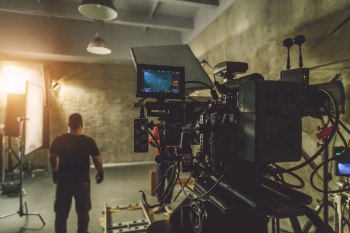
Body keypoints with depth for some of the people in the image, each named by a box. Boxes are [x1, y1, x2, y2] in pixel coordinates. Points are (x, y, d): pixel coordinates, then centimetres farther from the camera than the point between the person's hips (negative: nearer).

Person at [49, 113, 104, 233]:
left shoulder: (58, 140, -6)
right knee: (83, 212, 15)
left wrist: (54, 172, 19)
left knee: (61, 213, 15)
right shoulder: (89, 141, -11)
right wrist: (100, 172, 10)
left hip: (63, 181, 2)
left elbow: (52, 158, 2)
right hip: (82, 181, -1)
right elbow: (97, 160, -8)